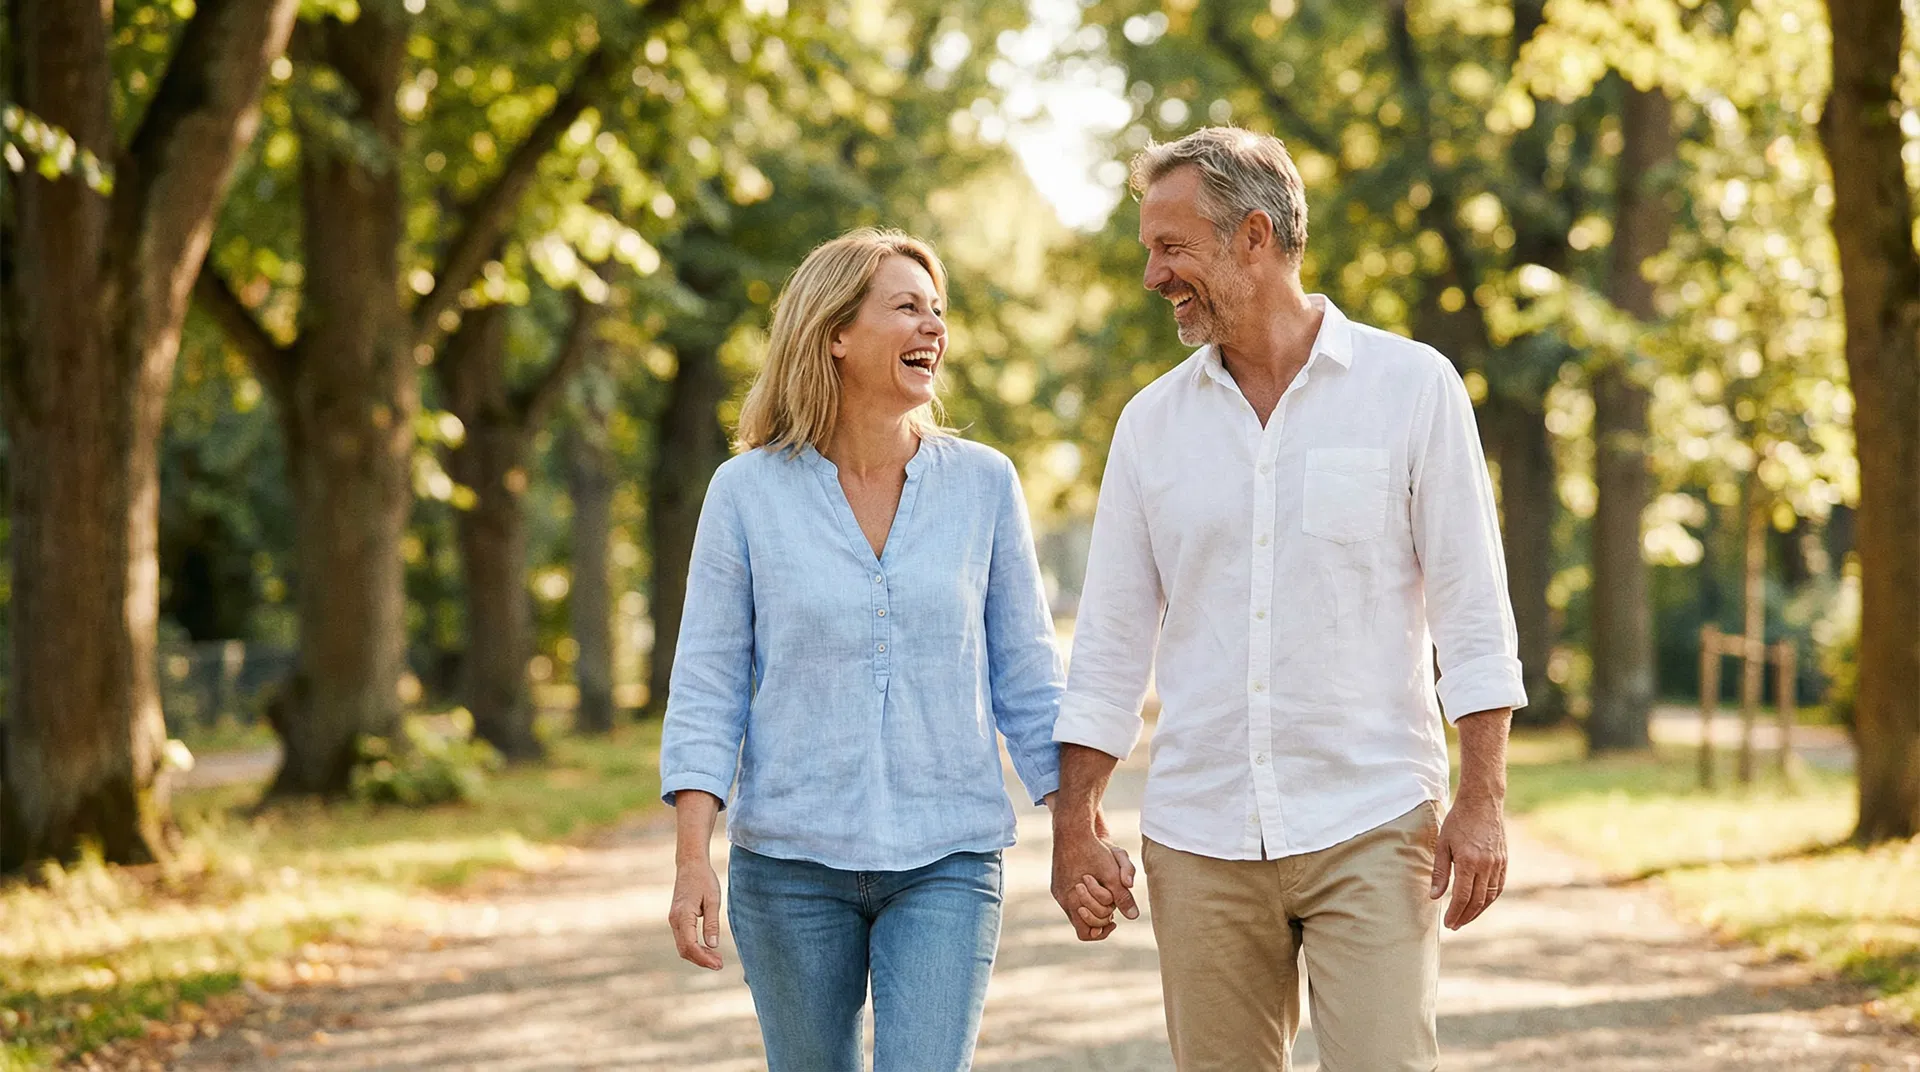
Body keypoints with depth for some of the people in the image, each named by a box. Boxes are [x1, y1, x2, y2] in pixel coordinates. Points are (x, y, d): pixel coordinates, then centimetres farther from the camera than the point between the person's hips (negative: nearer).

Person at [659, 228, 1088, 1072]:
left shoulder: (982, 484, 2)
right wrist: (692, 859, -9)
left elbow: (1026, 677, 7)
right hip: (790, 859, 0)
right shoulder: (747, 492, -2)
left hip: (946, 863, 0)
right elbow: (706, 687, -1)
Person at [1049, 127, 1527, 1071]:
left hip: (1370, 826, -3)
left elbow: (1473, 614, -2)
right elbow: (1111, 640, 11)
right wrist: (1073, 826, 6)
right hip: (1198, 841, 3)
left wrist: (1482, 800, -8)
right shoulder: (1153, 421, 8)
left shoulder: (1410, 387, -1)